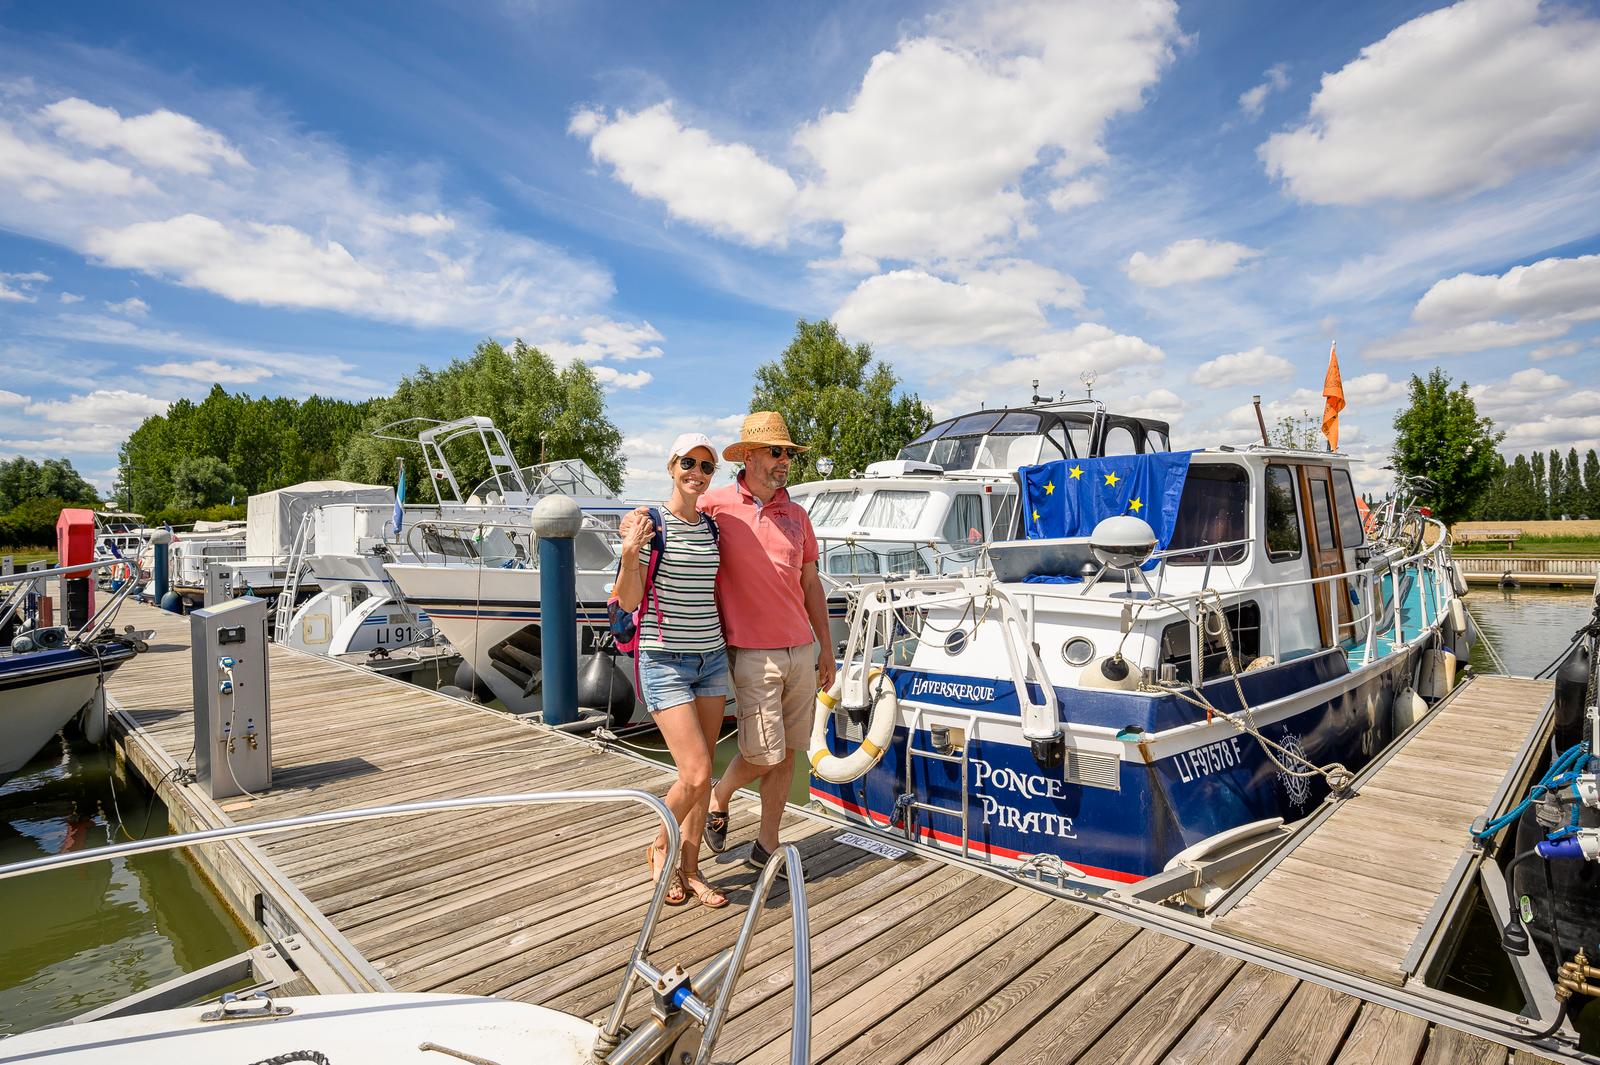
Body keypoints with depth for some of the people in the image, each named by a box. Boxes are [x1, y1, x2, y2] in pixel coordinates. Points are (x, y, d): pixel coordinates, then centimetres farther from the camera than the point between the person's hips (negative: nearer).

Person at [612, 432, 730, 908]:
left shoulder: (713, 527, 8)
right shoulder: (650, 523, -9)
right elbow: (628, 601, -11)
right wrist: (630, 554, -25)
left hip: (711, 658, 6)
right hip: (664, 661, -6)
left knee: (702, 773, 10)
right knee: (695, 775, -8)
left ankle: (690, 868, 26)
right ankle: (659, 848, 21)